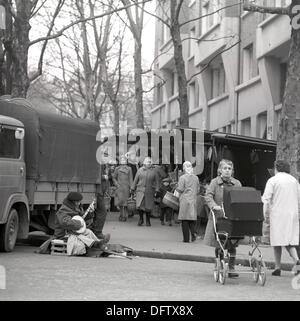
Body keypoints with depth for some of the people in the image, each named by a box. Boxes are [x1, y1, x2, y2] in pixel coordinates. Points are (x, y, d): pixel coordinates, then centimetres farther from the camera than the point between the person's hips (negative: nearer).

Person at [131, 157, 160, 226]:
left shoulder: (153, 171, 3)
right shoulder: (140, 170, 4)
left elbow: (156, 181, 4)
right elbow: (136, 180, 10)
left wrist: (157, 191, -3)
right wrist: (133, 188, 10)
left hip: (149, 191, 0)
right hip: (140, 190, 0)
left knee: (148, 207, 3)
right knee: (139, 206, -10)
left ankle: (148, 220, 23)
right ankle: (141, 219, 13)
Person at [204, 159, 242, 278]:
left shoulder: (237, 183, 10)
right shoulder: (215, 182, 1)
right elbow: (208, 196, -10)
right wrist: (214, 206, -28)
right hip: (218, 218, -2)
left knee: (232, 245, 1)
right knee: (219, 245, 3)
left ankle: (231, 268, 7)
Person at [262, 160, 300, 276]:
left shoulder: (272, 180, -2)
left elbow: (267, 199, -8)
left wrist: (266, 214, -1)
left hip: (277, 214, -4)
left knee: (277, 241, 2)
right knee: (290, 239, 9)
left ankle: (277, 267, 2)